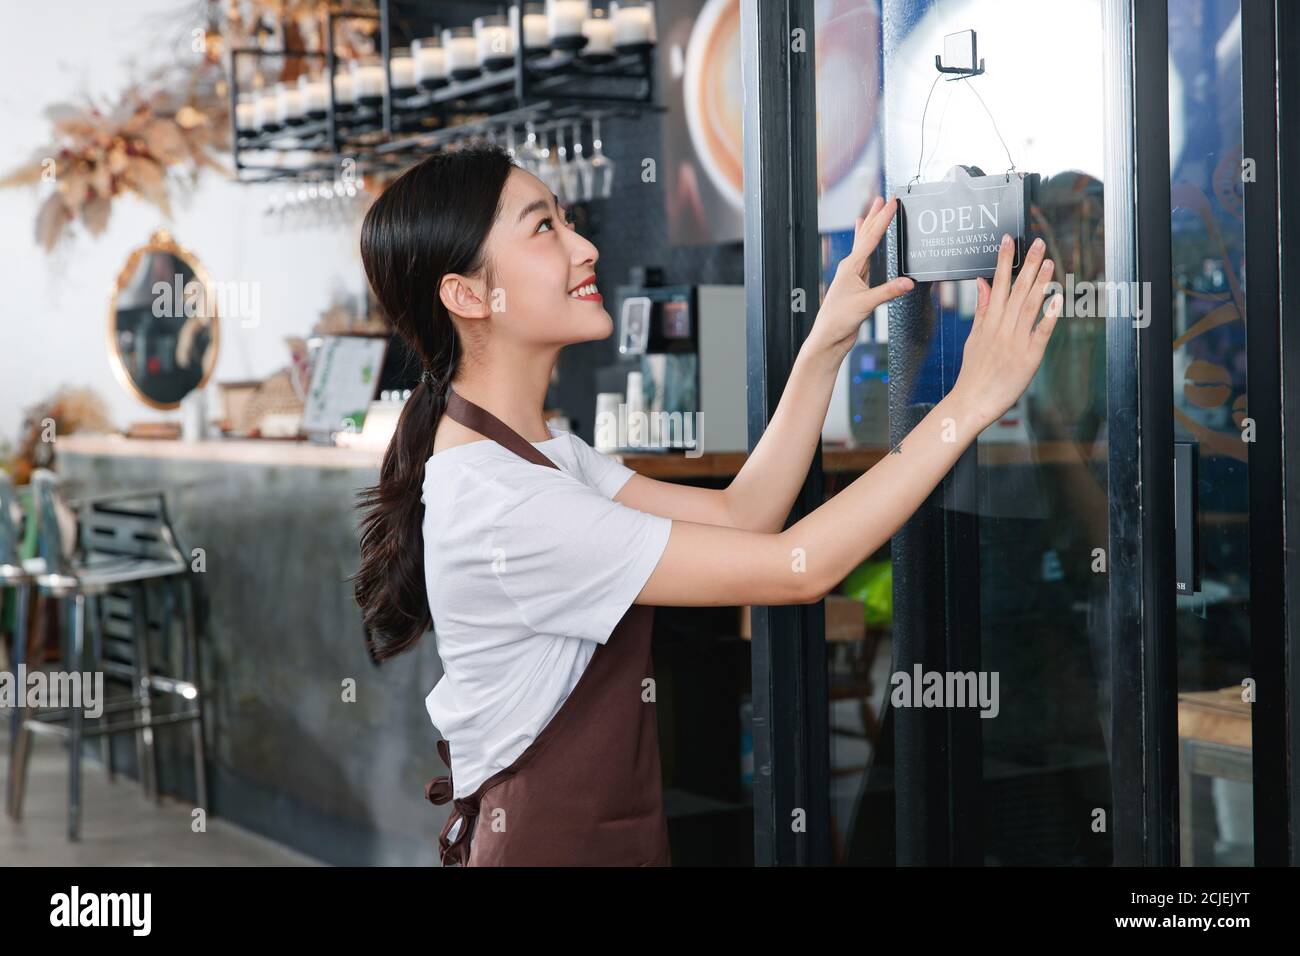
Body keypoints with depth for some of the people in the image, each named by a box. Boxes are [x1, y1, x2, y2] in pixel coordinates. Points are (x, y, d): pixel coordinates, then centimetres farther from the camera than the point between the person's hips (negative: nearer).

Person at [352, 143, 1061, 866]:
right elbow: (799, 568, -26)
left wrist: (825, 347, -4)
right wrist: (969, 403, -22)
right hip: (553, 844, -9)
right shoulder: (496, 504, -26)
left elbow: (738, 514, 2)